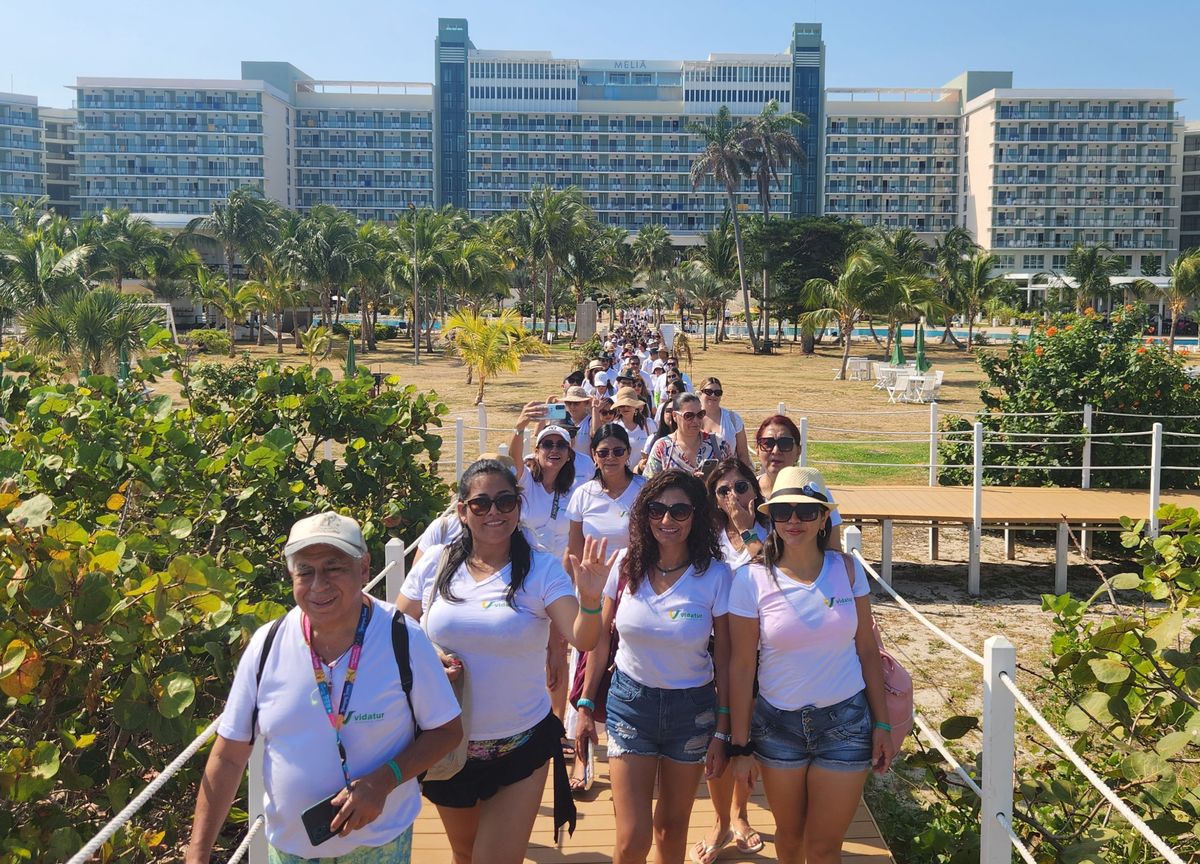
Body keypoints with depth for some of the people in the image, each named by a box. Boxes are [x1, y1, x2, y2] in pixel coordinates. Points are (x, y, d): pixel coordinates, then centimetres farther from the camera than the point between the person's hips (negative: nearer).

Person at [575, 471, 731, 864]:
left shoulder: (715, 576, -11)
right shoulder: (625, 566, -6)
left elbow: (723, 658, -5)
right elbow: (600, 640, 3)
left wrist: (721, 732, -3)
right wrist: (586, 705, 4)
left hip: (692, 707, 0)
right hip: (630, 702, 0)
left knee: (671, 827, 14)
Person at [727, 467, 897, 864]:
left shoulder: (847, 570, -5)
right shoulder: (752, 579, -11)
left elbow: (868, 650, 1)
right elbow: (741, 665, -8)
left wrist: (882, 725, 1)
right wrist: (740, 744, -5)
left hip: (845, 722, 1)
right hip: (778, 724, 0)